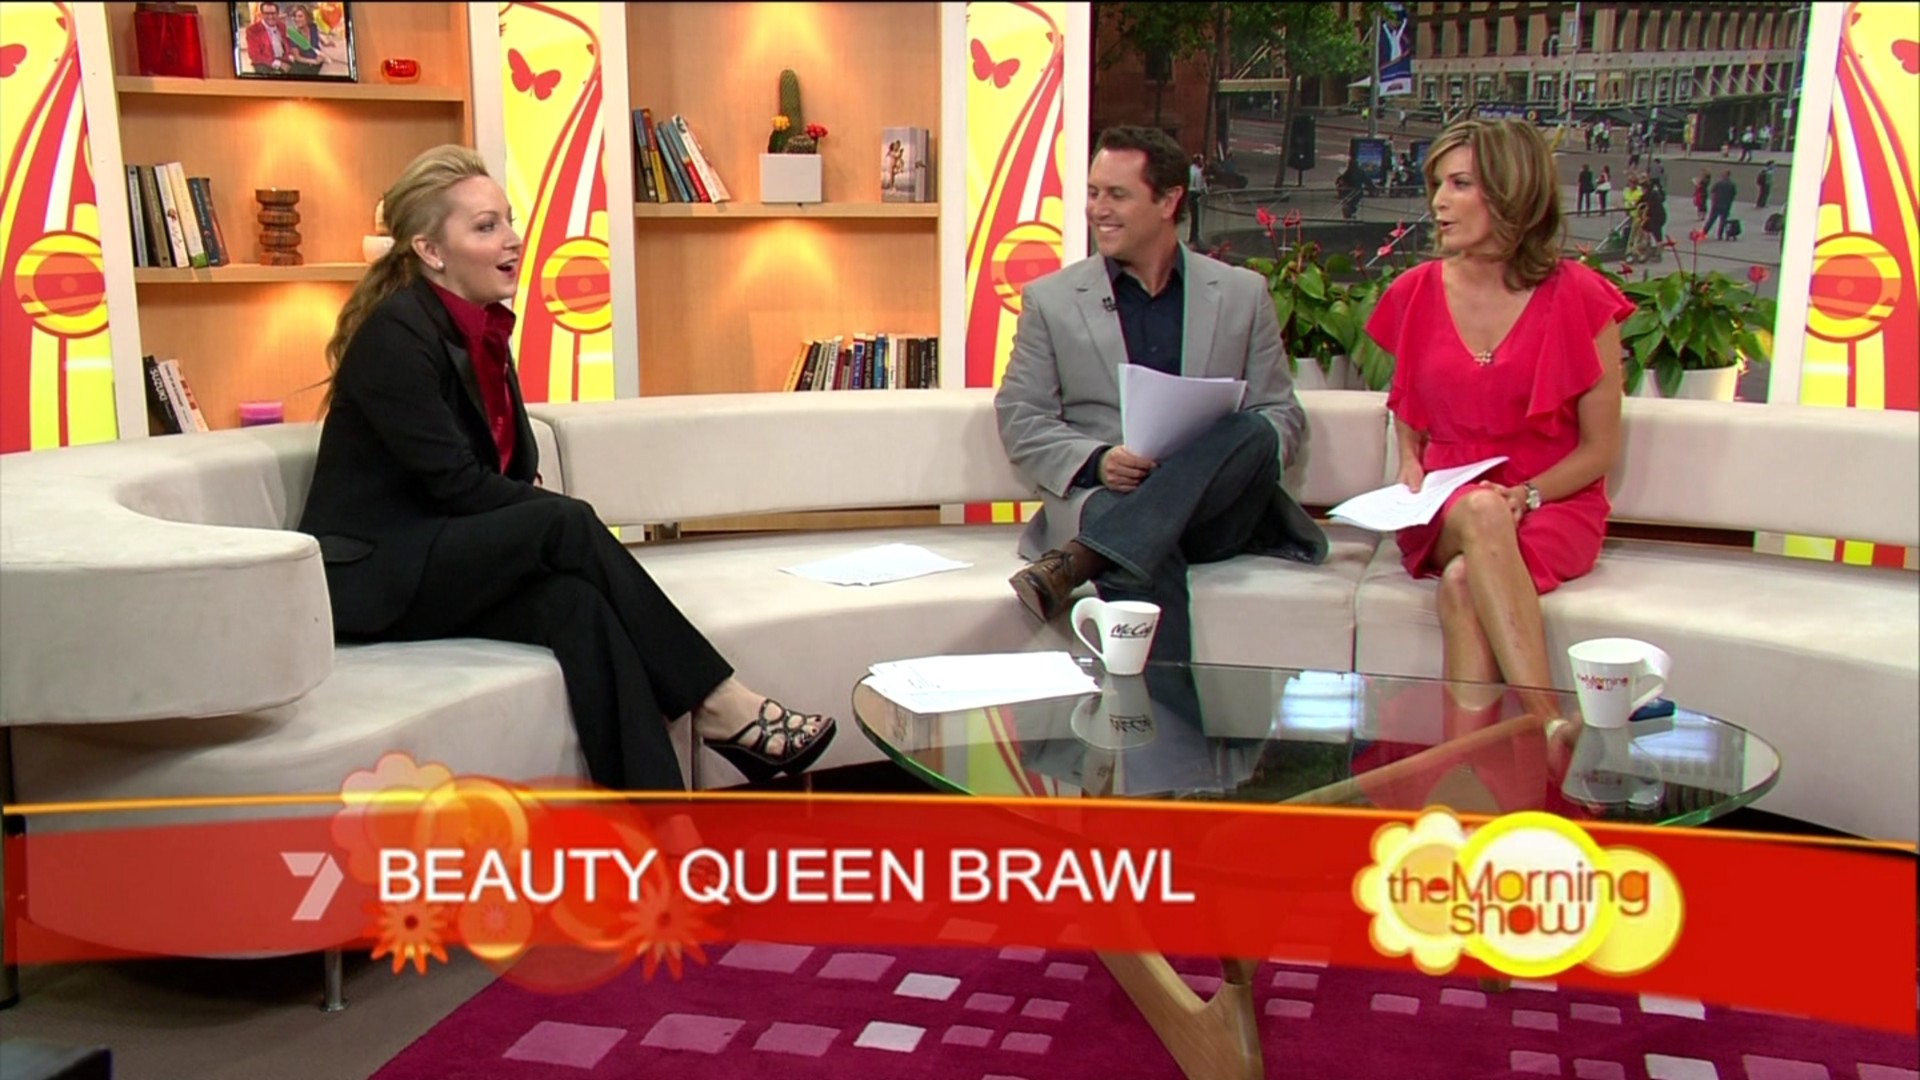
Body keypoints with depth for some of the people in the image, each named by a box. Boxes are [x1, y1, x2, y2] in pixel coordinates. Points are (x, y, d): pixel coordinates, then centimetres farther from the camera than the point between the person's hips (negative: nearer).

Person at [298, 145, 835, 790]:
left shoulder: (484, 325, 11)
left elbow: (516, 463, 13)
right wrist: (564, 521, -15)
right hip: (372, 572, -6)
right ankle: (716, 703, -24)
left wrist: (540, 502, -9)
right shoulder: (396, 333, -15)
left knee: (577, 603, -27)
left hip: (453, 559, 7)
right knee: (565, 525, -29)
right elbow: (454, 481, -19)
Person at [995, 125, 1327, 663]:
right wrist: (1096, 461, -13)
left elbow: (1281, 415, 13)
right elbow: (1020, 419, 8)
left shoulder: (1243, 293, 15)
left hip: (1216, 509, 3)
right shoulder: (1049, 298, 12)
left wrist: (1234, 454, -12)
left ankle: (1078, 560, -42)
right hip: (1102, 499, -2)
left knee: (1251, 432, -33)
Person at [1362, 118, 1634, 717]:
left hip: (1553, 507, -2)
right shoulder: (1415, 295, 8)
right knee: (1478, 511, -36)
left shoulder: (1577, 297, -2)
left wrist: (1523, 495, -15)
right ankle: (1548, 727, -43)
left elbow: (1601, 447, 0)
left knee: (1464, 582, -36)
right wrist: (1411, 468, -1)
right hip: (1443, 515, 2)